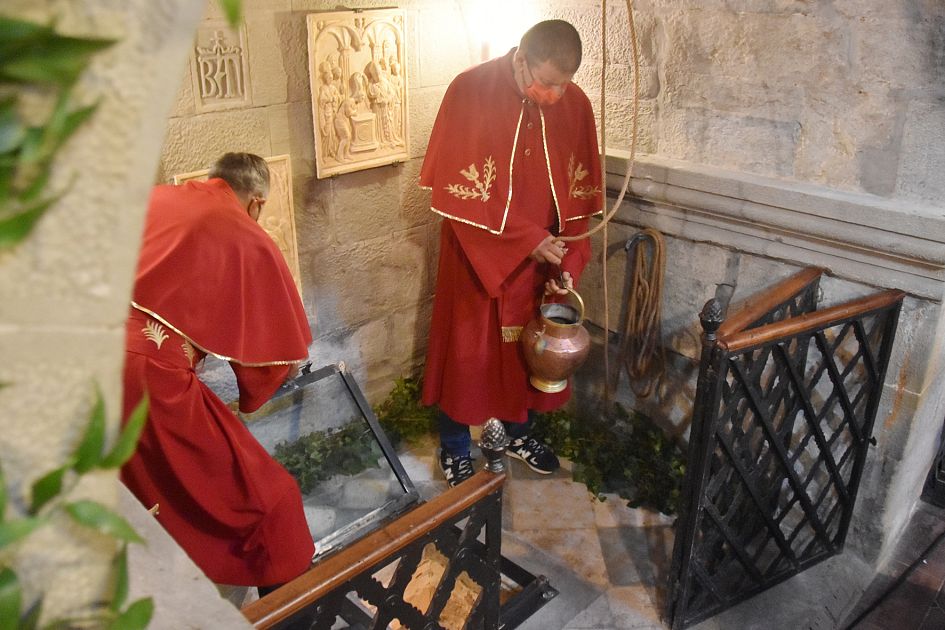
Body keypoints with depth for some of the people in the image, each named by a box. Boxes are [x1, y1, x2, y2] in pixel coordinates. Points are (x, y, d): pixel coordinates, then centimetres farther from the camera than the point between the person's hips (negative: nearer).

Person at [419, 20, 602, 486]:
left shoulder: (575, 105, -4)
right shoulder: (469, 92, -16)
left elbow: (580, 195, 1)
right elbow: (456, 189, -19)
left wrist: (568, 261, -9)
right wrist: (529, 239, -21)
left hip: (542, 259, 4)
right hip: (477, 255, -4)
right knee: (467, 351, 9)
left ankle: (519, 432, 41)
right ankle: (454, 448, 29)